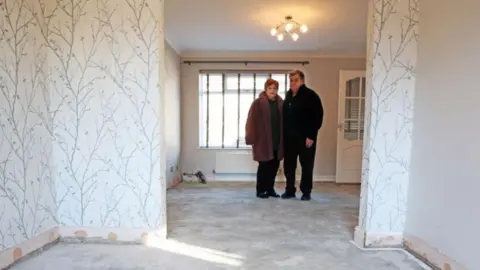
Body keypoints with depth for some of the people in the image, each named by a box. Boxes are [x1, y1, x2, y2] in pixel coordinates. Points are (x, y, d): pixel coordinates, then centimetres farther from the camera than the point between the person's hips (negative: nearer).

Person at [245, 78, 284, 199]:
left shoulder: (281, 103, 8)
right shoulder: (258, 103, -7)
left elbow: (284, 122, 9)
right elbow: (251, 122, -10)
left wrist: (284, 139, 6)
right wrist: (251, 139, -14)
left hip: (277, 142, 5)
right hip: (263, 141, -5)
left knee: (274, 166, 10)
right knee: (264, 166, 2)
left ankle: (270, 189, 25)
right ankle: (260, 190, 15)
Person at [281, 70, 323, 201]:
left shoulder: (310, 95, -9)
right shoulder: (288, 95, 13)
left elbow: (318, 117, -14)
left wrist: (311, 136, -18)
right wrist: (283, 134, 10)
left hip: (305, 137, -6)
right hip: (289, 137, 6)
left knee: (306, 165, 4)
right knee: (288, 165, 9)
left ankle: (306, 191, 16)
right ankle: (290, 190, 21)